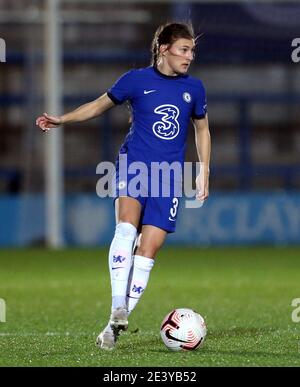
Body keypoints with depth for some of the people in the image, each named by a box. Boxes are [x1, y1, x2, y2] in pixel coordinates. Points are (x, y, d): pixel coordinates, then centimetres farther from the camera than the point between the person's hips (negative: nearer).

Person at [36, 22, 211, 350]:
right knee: (126, 226, -29)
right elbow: (100, 105, 14)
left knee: (148, 250, -6)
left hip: (169, 176, 2)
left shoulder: (193, 88, 7)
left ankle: (116, 325, 0)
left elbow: (202, 130, 20)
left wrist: (204, 174, 15)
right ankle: (118, 308, -31)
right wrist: (62, 119, 3)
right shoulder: (136, 80, 0)